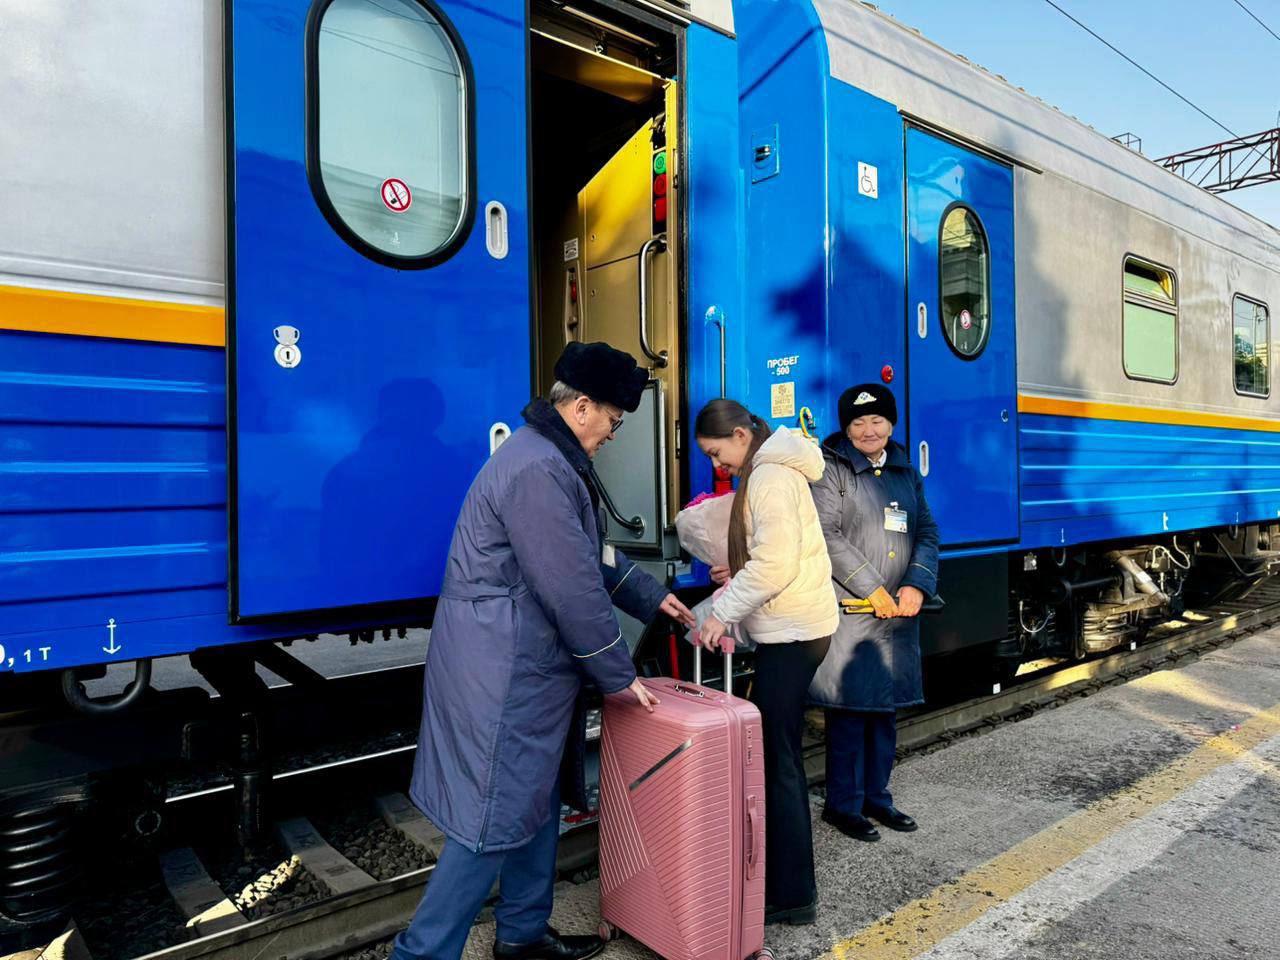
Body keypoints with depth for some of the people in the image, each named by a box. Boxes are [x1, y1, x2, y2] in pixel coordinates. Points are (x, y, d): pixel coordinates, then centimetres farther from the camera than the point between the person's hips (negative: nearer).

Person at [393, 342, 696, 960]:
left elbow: (592, 556, 24)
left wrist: (652, 598, 24)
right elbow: (574, 590, -21)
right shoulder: (538, 471, -22)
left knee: (537, 801, 20)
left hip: (523, 666, 11)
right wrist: (619, 675, -11)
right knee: (496, 819, -1)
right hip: (502, 671, -11)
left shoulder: (550, 458, 14)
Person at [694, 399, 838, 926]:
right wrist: (737, 575, 9)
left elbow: (774, 565, -23)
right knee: (768, 748, 14)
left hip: (792, 632, -10)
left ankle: (793, 894, 8)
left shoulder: (770, 477, -15)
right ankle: (777, 874, 25)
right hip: (788, 629, 10)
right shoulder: (767, 471, 16)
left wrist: (722, 613, -17)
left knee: (779, 759, -3)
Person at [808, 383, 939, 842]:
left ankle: (876, 796, 28)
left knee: (885, 707, 14)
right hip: (848, 613, -6)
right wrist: (874, 590, -14)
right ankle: (842, 803, 13)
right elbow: (827, 537, -12)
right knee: (849, 709, -1)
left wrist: (917, 585, -4)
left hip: (898, 614, 6)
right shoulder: (831, 470, -3)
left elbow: (927, 532, 13)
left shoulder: (906, 471, 16)